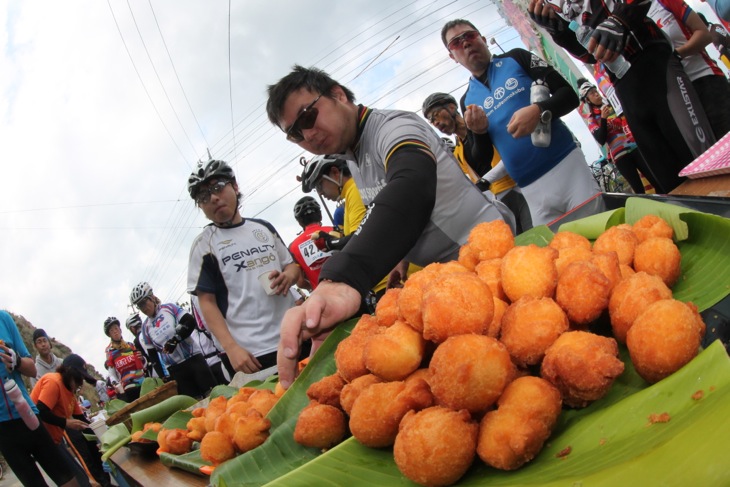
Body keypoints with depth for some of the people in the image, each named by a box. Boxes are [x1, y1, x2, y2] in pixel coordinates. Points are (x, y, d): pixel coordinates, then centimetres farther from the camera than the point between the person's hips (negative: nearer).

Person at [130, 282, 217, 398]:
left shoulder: (169, 308, 0)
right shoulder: (145, 327, 9)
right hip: (175, 369, 2)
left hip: (194, 358, -2)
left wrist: (175, 339, -20)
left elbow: (191, 322, -11)